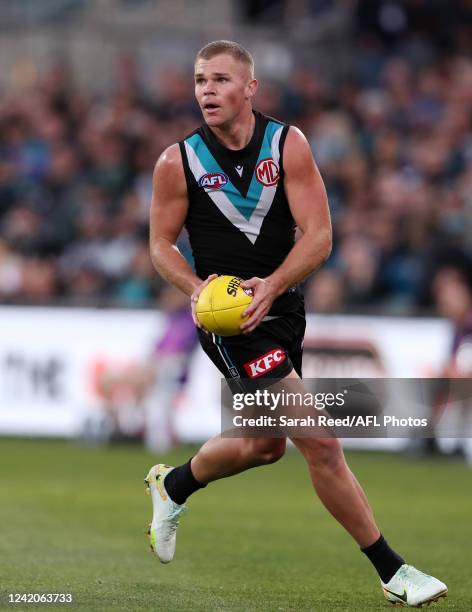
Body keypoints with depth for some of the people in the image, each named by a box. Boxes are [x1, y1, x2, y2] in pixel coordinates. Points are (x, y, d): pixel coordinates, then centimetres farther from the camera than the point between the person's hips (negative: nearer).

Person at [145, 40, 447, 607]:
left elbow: (319, 236, -9)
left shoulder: (288, 144, -5)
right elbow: (161, 243, 3)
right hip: (230, 320, -5)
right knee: (320, 442, -13)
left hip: (281, 306, 5)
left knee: (265, 445, 22)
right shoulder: (178, 162, -7)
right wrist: (198, 290, -16)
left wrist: (272, 285, -24)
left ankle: (172, 485, 49)